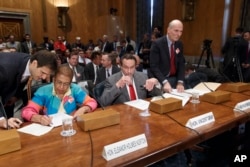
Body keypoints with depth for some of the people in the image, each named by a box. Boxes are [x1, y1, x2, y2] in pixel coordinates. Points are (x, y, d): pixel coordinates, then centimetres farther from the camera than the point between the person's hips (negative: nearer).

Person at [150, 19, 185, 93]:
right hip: (160, 80, -5)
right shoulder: (157, 44, -13)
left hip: (175, 79, 5)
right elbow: (154, 67, -17)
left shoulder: (179, 44, 5)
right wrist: (165, 82, -28)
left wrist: (180, 82, -11)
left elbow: (181, 64, 3)